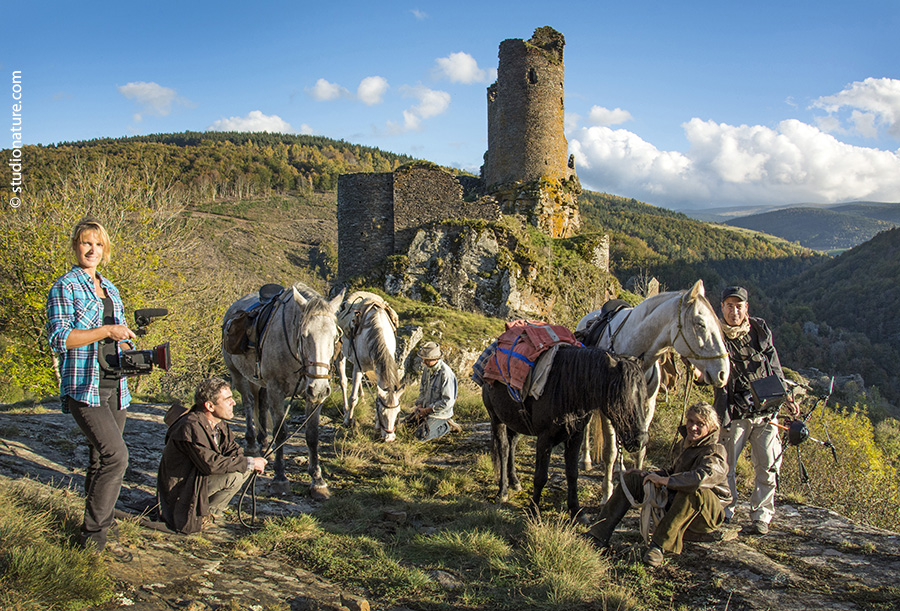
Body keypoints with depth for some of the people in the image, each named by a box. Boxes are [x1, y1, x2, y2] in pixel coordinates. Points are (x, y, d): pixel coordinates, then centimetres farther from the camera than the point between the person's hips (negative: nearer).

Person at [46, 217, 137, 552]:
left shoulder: (109, 288, 16)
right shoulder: (65, 286, -5)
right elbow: (58, 337, -14)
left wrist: (129, 353, 4)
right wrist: (106, 331, -19)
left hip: (113, 385, 7)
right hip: (84, 386, -7)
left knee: (102, 458, 15)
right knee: (115, 454, -16)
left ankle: (101, 517, 30)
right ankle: (93, 533, -6)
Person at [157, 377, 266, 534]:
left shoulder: (219, 423, 2)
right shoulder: (191, 428, -27)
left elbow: (233, 450, 6)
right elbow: (210, 464, -32)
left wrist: (251, 463, -17)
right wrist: (249, 463, -25)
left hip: (199, 477, 9)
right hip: (180, 489, -9)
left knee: (245, 468, -2)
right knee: (234, 474, -25)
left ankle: (209, 509, 4)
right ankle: (205, 515, -5)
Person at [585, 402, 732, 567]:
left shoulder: (714, 452, -18)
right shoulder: (686, 444, 8)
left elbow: (704, 476, -40)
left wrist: (664, 480, -32)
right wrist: (646, 475, 8)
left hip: (709, 512, -8)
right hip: (675, 503, 8)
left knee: (694, 490, -41)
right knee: (631, 478, 0)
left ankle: (660, 544, -34)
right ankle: (599, 535, -10)